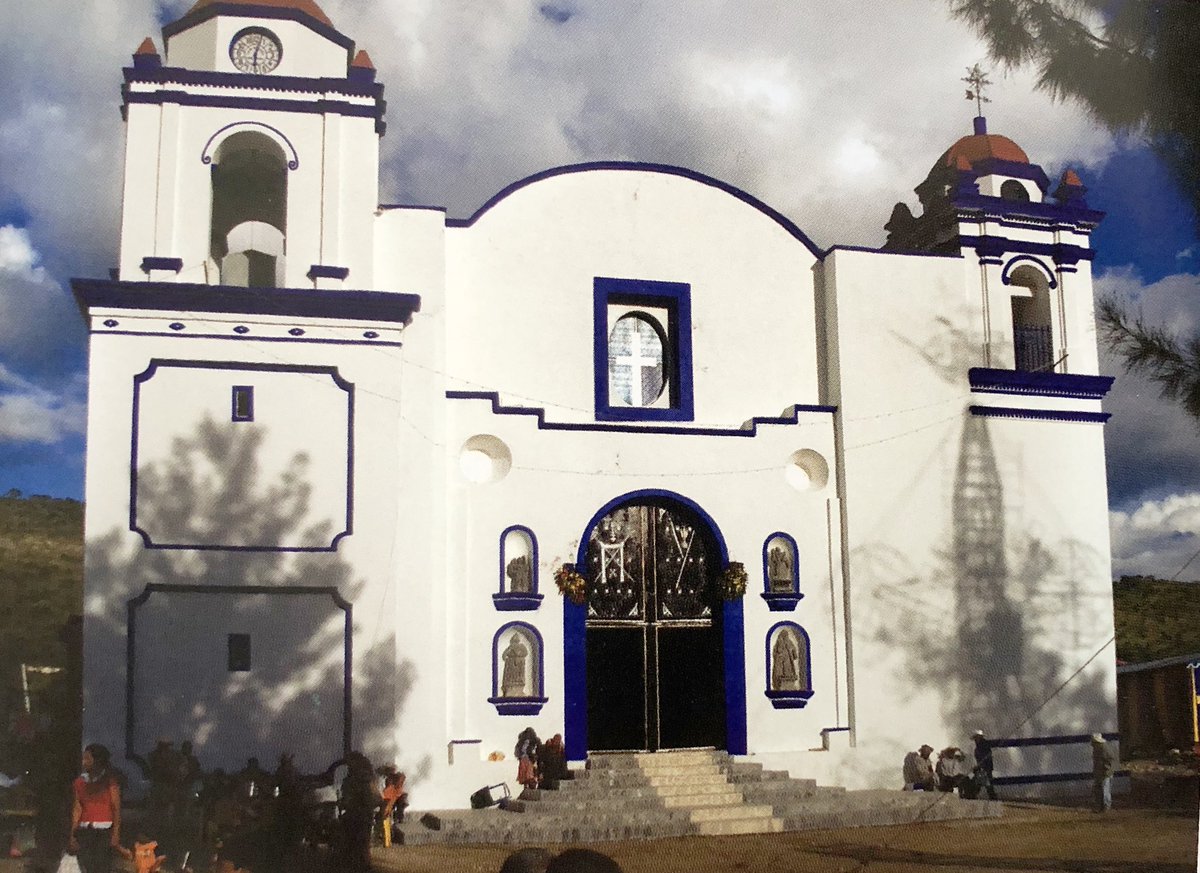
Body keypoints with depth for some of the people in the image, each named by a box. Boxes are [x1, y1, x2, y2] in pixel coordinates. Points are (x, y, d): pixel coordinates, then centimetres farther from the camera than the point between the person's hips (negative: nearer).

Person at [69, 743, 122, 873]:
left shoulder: (110, 781, 0)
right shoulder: (80, 782, 11)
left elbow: (116, 809, -4)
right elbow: (77, 809, 9)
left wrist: (116, 833, -14)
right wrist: (72, 835, 3)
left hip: (104, 831, -4)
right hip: (84, 831, 4)